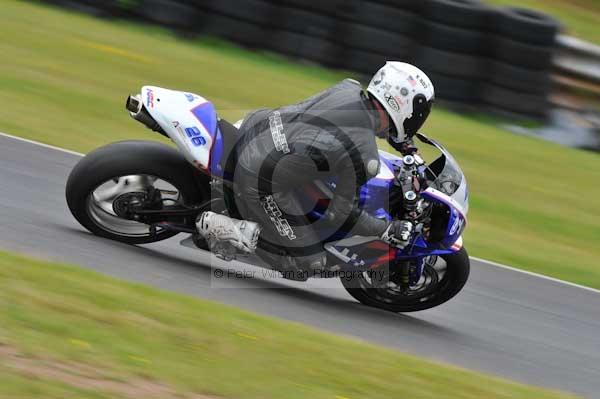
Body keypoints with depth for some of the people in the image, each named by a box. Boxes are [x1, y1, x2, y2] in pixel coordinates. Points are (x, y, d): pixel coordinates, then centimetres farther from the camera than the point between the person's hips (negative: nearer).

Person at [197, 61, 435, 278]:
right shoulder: (366, 159, -20)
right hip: (262, 181, -8)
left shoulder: (348, 88, -2)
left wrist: (394, 138, 27)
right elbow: (341, 213, -9)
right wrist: (388, 231, 0)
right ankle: (217, 226, -4)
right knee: (309, 264, 4)